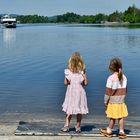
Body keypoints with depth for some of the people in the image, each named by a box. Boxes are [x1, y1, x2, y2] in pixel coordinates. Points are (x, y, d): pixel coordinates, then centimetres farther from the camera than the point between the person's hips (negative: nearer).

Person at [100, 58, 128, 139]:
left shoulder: (111, 78, -15)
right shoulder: (124, 77, 2)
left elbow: (108, 91, -12)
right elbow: (125, 90, 10)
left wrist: (106, 101, -1)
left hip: (113, 102, -4)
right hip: (121, 102, 4)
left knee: (113, 118, 6)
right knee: (121, 117, 7)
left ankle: (109, 131, 21)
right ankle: (122, 132, 12)